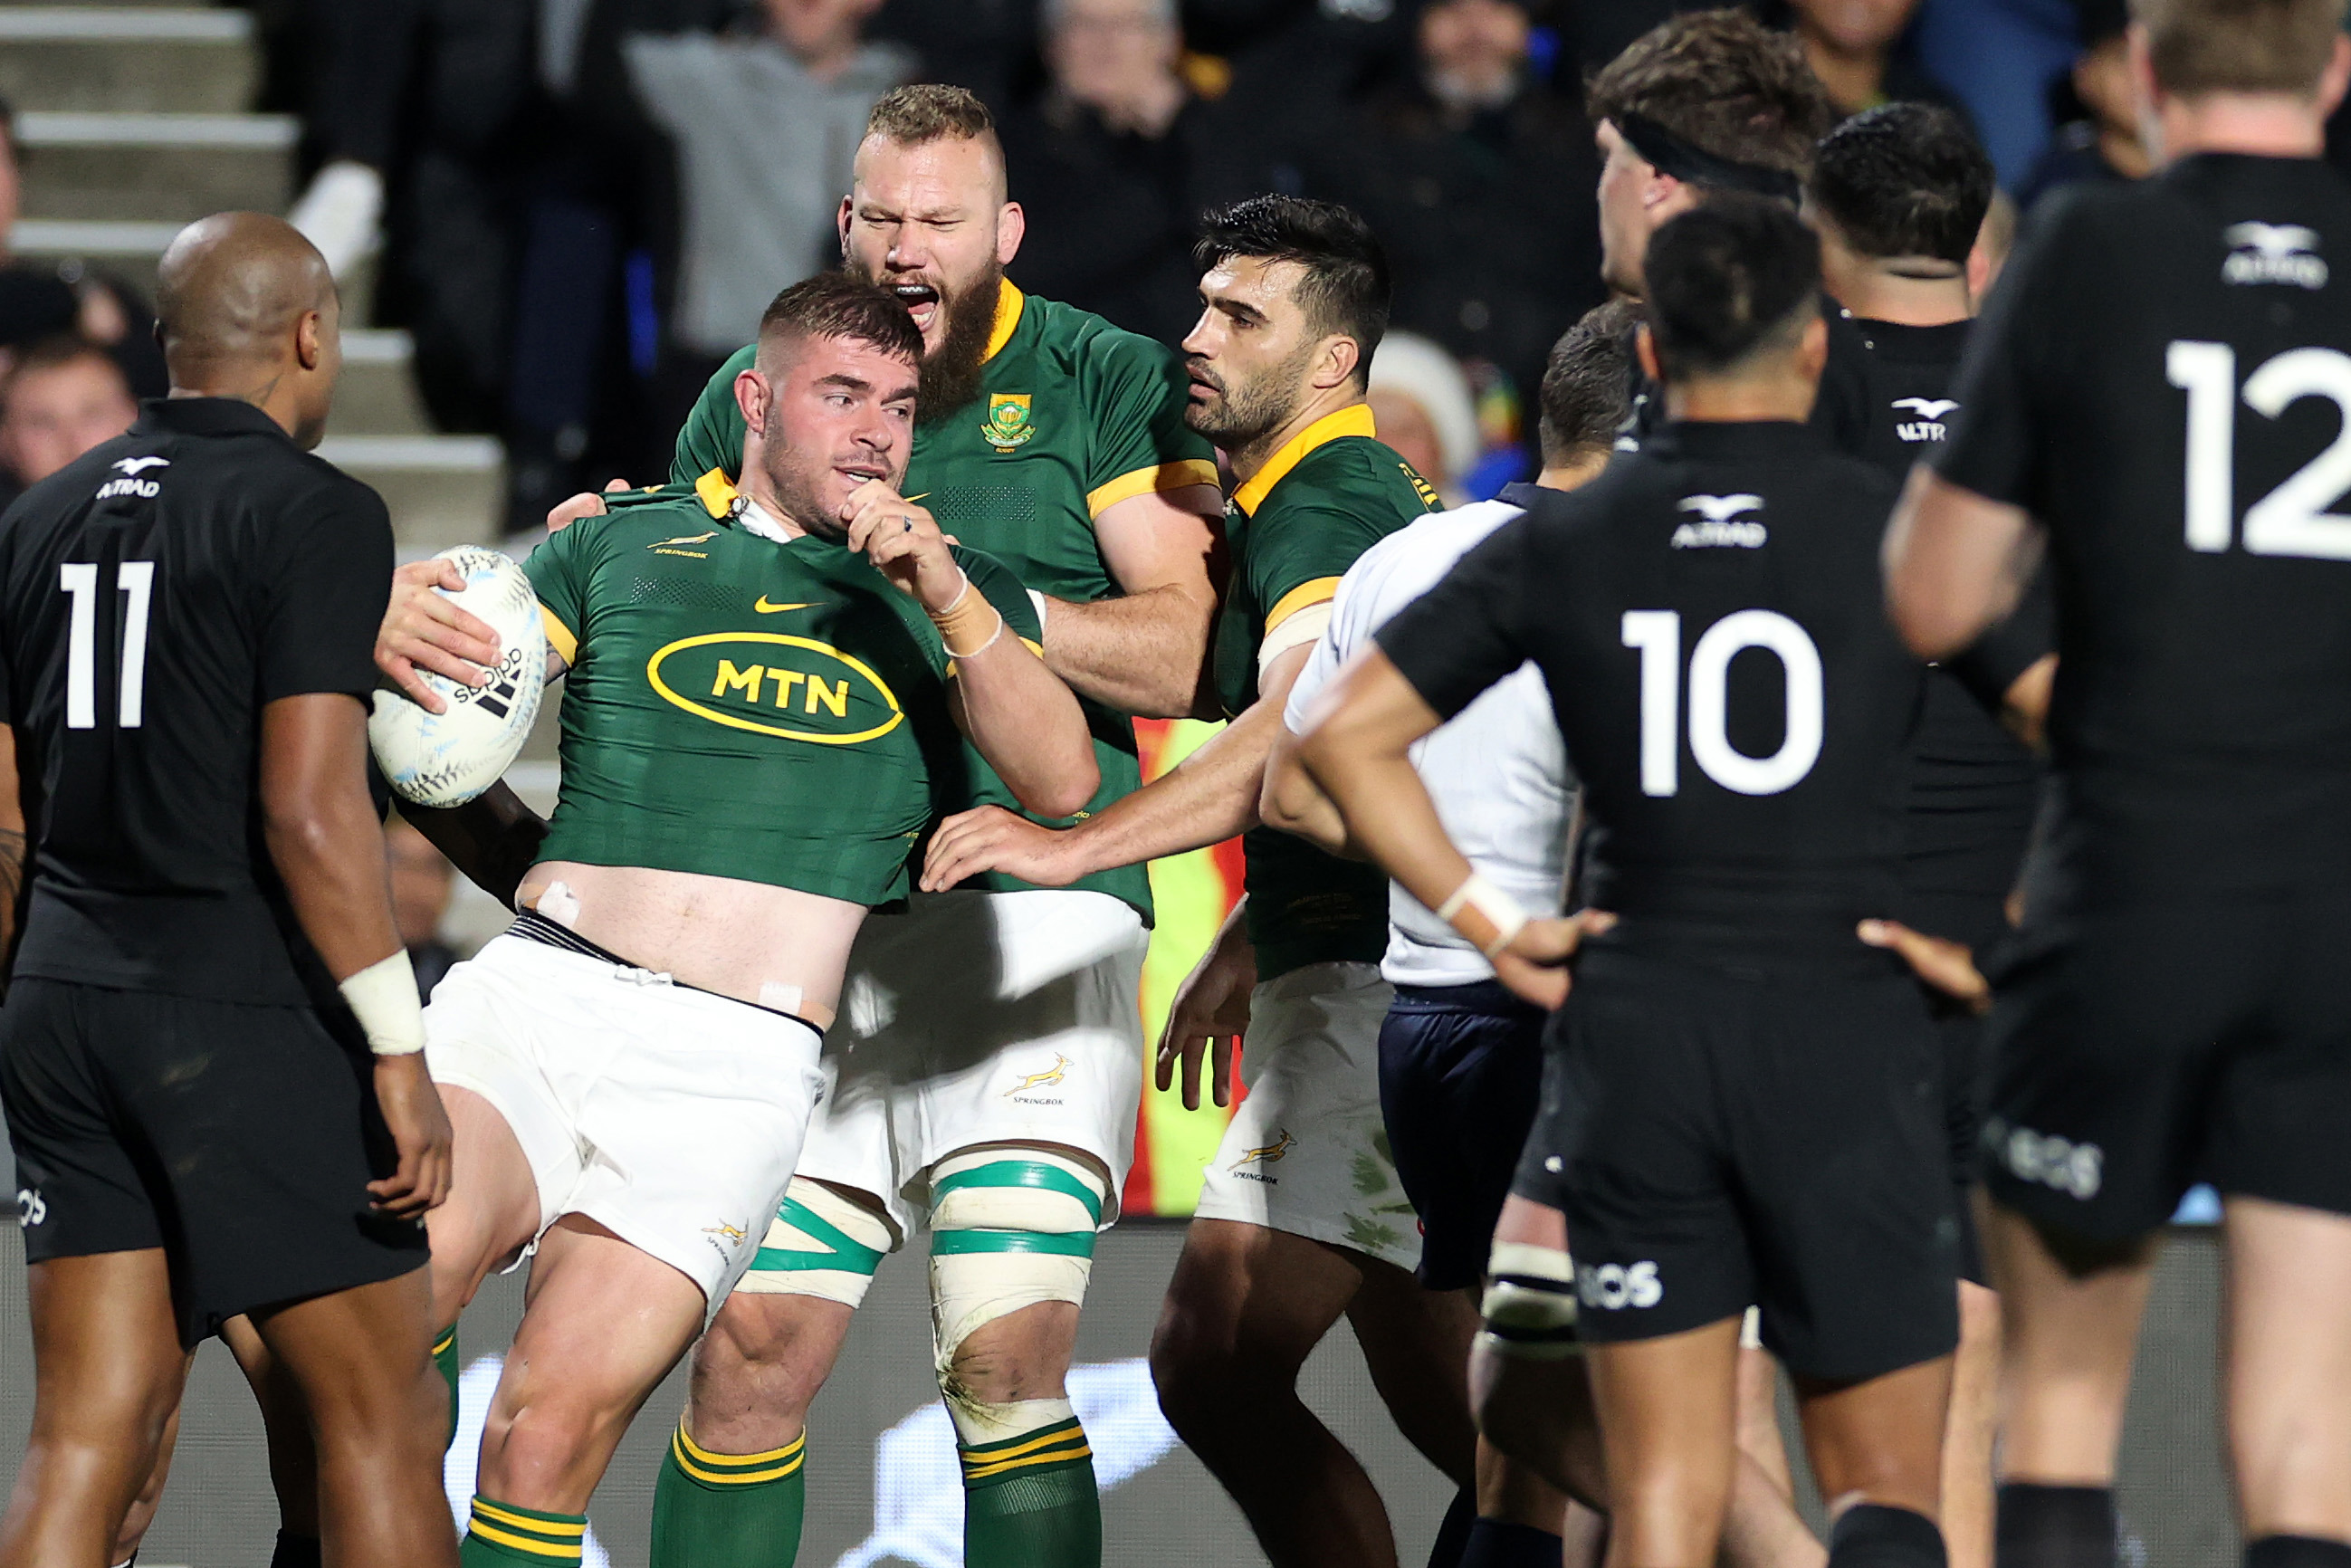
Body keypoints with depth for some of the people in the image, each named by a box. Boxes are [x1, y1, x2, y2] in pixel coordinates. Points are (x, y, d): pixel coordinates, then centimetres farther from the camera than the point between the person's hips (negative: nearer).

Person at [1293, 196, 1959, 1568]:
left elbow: (1347, 734, 4)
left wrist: (1491, 925, 6)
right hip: (1848, 1030, -2)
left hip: (1638, 1039, 2)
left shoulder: (1563, 542, 5)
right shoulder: (1895, 527, -1)